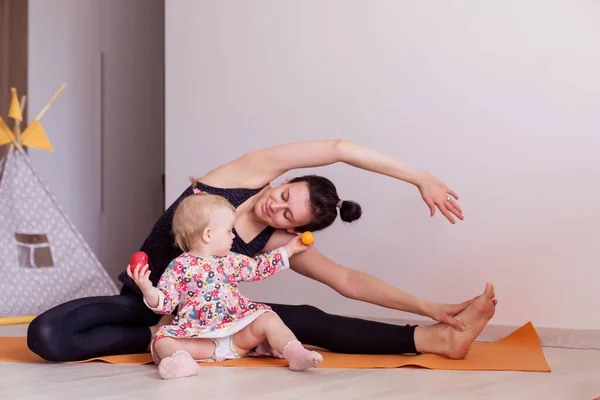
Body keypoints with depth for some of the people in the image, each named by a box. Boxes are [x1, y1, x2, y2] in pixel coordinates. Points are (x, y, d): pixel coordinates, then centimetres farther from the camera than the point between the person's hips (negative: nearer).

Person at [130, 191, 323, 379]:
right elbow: (164, 303, -3)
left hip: (237, 331, 4)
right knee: (162, 339, -28)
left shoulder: (231, 261, 16)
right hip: (199, 336, -4)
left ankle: (295, 353, -31)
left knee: (268, 318, -16)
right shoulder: (180, 267, -1)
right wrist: (147, 290, -24)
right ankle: (180, 360, -58)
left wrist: (289, 249, 33)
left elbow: (258, 267, 31)